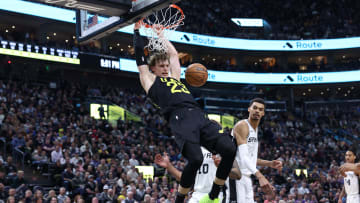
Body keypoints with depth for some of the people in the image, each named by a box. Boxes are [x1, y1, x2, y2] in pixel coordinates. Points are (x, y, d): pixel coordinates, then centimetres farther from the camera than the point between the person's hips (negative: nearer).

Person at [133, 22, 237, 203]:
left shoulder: (175, 77, 35)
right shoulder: (150, 81, 21)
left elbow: (174, 54, 47)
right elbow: (140, 57, 22)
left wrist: (161, 36, 54)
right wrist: (137, 31, 30)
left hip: (198, 115, 6)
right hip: (180, 118, -6)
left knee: (230, 149, -13)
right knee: (195, 159, -28)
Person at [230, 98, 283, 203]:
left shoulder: (255, 129, 17)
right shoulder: (242, 126, -14)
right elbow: (243, 156, -26)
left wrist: (270, 164, 10)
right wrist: (259, 176, -38)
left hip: (246, 176, 10)